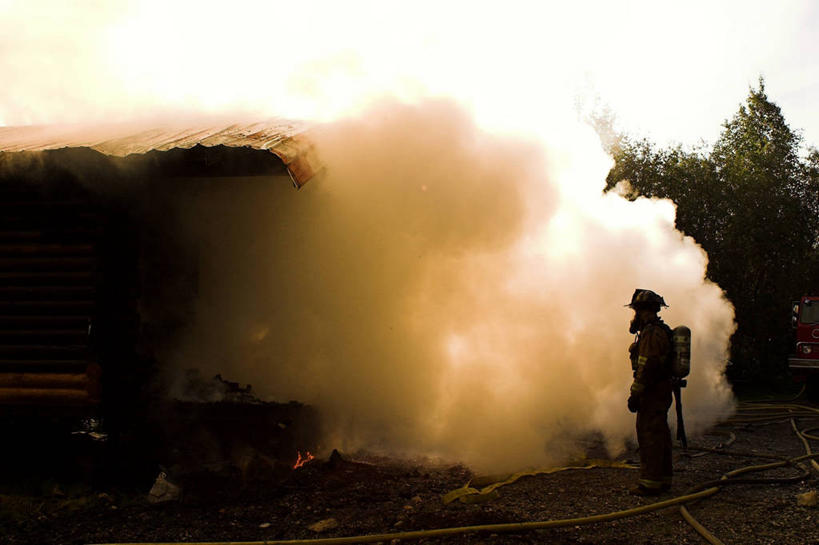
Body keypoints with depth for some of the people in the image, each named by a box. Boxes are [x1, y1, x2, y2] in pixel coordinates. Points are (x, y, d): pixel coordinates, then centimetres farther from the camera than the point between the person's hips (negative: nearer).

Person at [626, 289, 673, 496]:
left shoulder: (651, 333, -17)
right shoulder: (662, 331, 18)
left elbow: (647, 366, -22)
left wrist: (635, 394, -20)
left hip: (652, 393, -11)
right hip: (662, 391, 11)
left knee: (649, 436, -8)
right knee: (660, 435, 14)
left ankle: (650, 482, -6)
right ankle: (663, 479, 22)